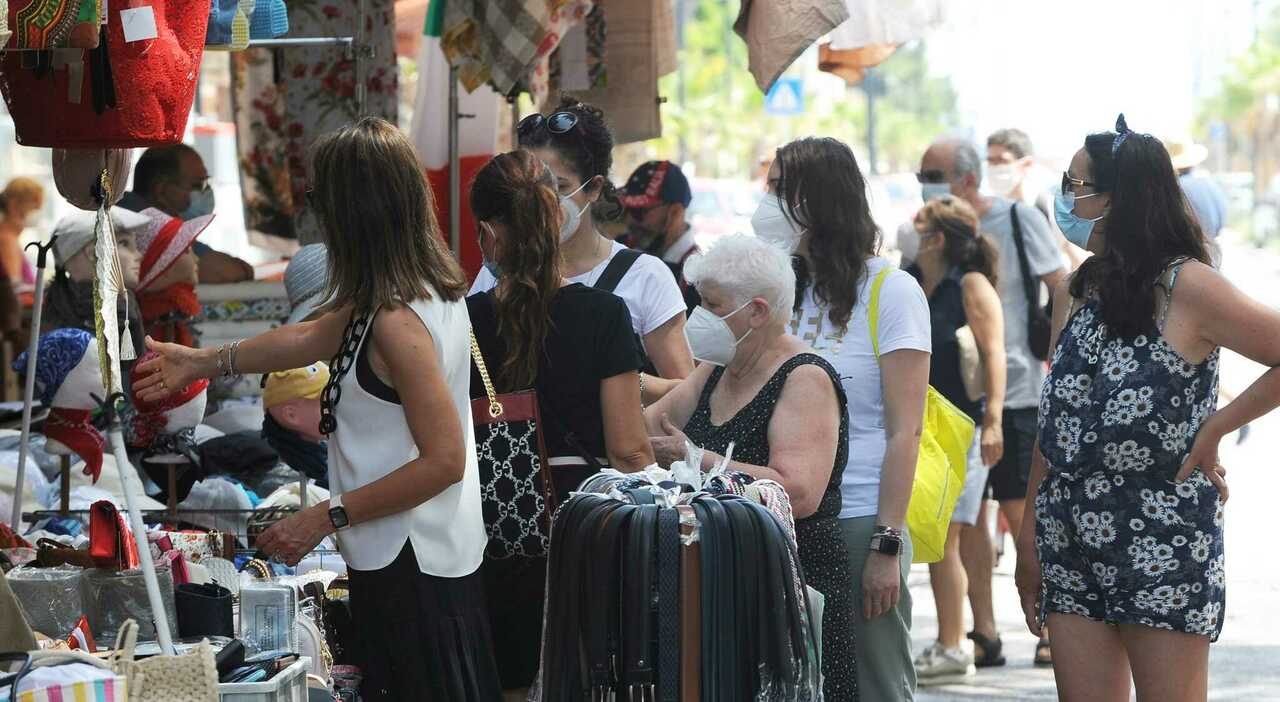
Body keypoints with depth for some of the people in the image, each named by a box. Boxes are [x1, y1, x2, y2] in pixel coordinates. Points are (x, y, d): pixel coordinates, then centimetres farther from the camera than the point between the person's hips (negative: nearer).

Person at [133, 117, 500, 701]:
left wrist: (327, 517, -20)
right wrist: (204, 362, 28)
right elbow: (313, 339, 21)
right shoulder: (431, 287, 6)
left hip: (410, 568, -10)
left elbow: (444, 459, -25)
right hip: (446, 555, 10)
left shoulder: (396, 321, -23)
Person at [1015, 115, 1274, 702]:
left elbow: (1275, 355, -14)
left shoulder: (1186, 289, -8)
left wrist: (1213, 429, -12)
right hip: (1071, 540, 6)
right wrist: (1029, 534, 15)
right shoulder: (1074, 295, 12)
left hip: (1163, 543, -6)